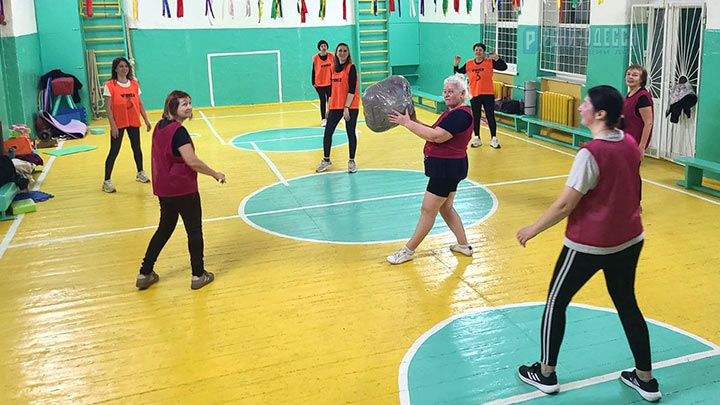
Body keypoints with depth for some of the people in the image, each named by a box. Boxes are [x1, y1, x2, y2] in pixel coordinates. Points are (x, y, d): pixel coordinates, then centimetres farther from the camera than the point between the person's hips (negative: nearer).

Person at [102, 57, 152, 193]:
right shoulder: (109, 85, -9)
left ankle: (140, 173, 35)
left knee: (137, 148, 16)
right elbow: (108, 107, -11)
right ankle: (106, 181, 3)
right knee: (114, 151, -3)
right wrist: (113, 125, -16)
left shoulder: (134, 84, 5)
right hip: (118, 124, -4)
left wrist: (146, 120, 8)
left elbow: (140, 103, 11)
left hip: (133, 122, 5)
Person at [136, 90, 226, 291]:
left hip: (163, 189, 8)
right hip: (183, 189, -8)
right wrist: (215, 174, -12)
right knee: (194, 231, 8)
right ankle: (198, 276, 18)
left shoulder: (160, 127, 6)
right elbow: (192, 162, -24)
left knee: (164, 229, 20)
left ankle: (145, 274, 23)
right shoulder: (178, 131, -20)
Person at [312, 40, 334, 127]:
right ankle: (323, 119, 5)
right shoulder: (315, 57, -6)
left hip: (330, 82, 2)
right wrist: (313, 83, -3)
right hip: (319, 83, -2)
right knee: (323, 101, 2)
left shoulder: (331, 55, -1)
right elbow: (314, 70, -2)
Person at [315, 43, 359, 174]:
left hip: (350, 106, -5)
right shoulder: (334, 69, 12)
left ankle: (351, 161, 14)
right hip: (335, 106, 6)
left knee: (351, 133, 2)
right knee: (328, 132, 3)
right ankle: (326, 160, 16)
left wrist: (346, 107, -18)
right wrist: (329, 107, 14)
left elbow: (352, 89, -13)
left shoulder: (351, 67, -6)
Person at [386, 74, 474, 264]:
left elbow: (436, 137, -27)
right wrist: (415, 122, -1)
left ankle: (408, 250, 7)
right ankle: (464, 245, 29)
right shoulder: (452, 112, 14)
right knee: (446, 208, 19)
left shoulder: (461, 115, -20)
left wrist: (407, 123, -24)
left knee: (428, 210, -2)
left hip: (447, 168, -11)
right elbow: (437, 133, 11)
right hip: (445, 167, 11)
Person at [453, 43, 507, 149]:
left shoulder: (490, 62, -3)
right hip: (474, 95, 2)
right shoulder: (469, 64, 4)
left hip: (488, 94, -2)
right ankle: (477, 139, 22)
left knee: (490, 117, 2)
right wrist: (456, 65, -6)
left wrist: (496, 58, -21)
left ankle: (493, 139, 12)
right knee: (476, 117, 9)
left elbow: (504, 67, -11)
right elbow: (458, 73, 9)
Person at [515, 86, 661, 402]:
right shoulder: (631, 144, 0)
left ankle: (545, 373, 24)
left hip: (588, 245, -7)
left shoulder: (591, 153, -23)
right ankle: (645, 379, 29)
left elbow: (565, 205, -20)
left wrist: (533, 229, -8)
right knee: (627, 305, 20)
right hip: (629, 240, 7)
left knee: (556, 302, 11)